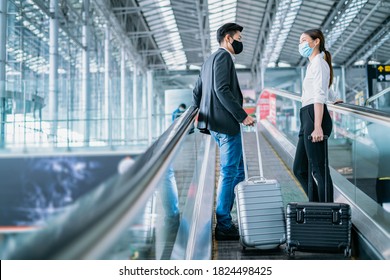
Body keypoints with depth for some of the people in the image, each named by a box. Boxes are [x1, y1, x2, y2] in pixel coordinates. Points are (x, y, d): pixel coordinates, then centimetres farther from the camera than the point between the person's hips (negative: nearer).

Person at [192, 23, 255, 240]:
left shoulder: (210, 60, 22)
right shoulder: (223, 56, -9)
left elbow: (197, 92, 23)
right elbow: (222, 90, -20)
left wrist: (201, 115, 24)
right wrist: (242, 116, -19)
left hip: (216, 124, 10)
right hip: (226, 124, -10)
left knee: (238, 170, 17)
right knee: (229, 173, -4)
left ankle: (223, 217, 22)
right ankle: (224, 227, 3)